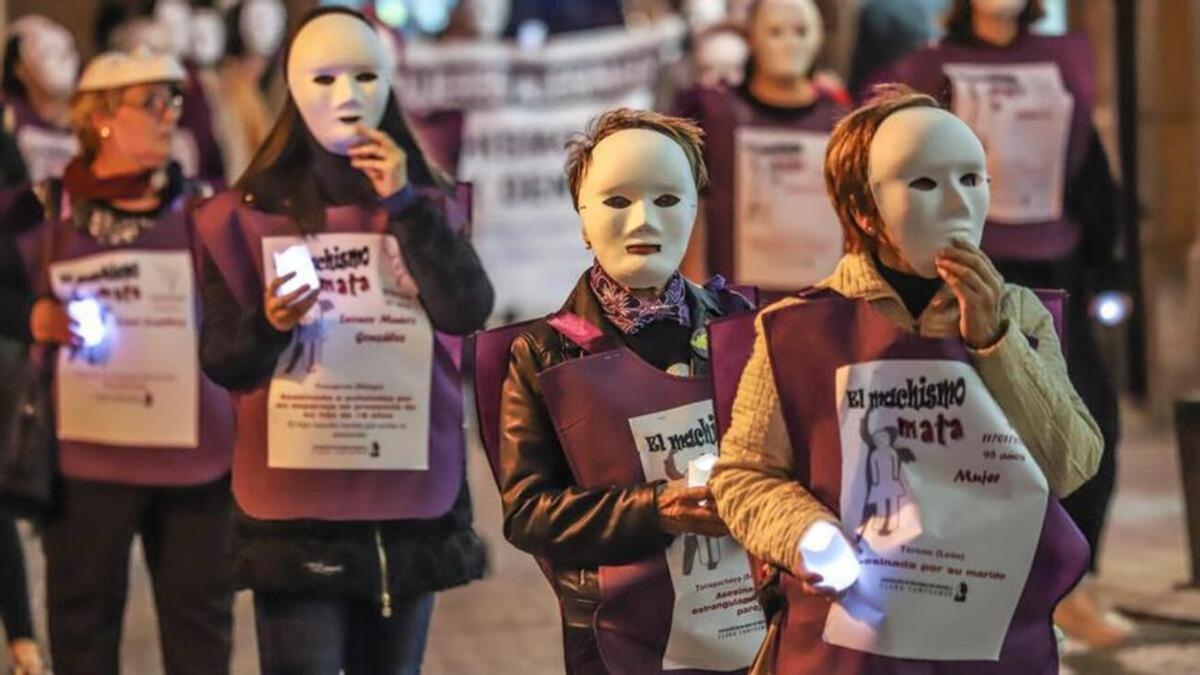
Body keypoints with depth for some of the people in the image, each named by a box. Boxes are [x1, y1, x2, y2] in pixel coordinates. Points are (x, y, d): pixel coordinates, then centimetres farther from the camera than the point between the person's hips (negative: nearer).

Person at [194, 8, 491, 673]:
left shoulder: (428, 205, 7)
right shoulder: (248, 213, 0)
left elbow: (468, 313, -10)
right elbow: (222, 362, 0)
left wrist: (403, 204, -13)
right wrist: (269, 325, -21)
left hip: (410, 491, 3)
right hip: (295, 500, -2)